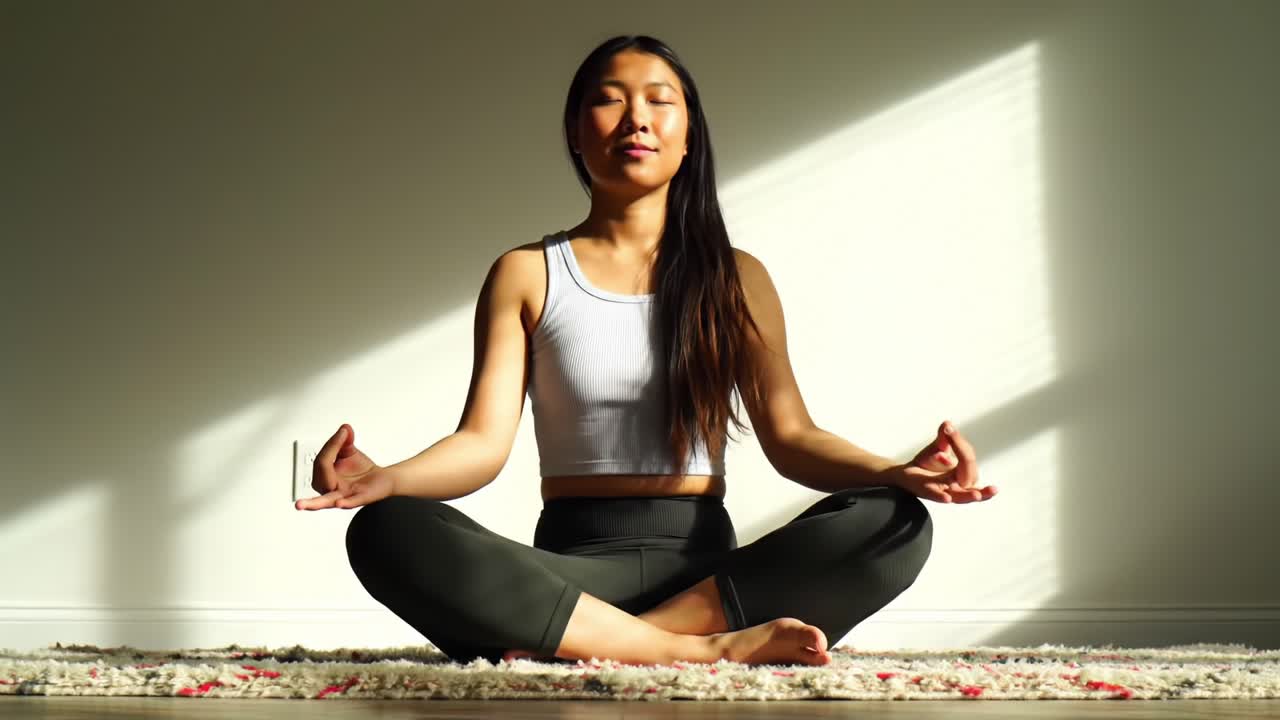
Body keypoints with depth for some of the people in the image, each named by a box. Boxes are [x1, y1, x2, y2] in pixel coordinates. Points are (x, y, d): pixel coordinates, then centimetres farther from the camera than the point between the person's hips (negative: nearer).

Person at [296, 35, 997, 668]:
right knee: (389, 535, -30)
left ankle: (575, 641, -31)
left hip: (706, 566, 2)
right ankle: (708, 647, -34)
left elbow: (790, 437, 4)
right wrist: (385, 478, -25)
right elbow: (483, 441, -2)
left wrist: (897, 472, -18)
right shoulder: (525, 275, 9)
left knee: (894, 524, -26)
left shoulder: (738, 280, 12)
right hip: (570, 569, -1)